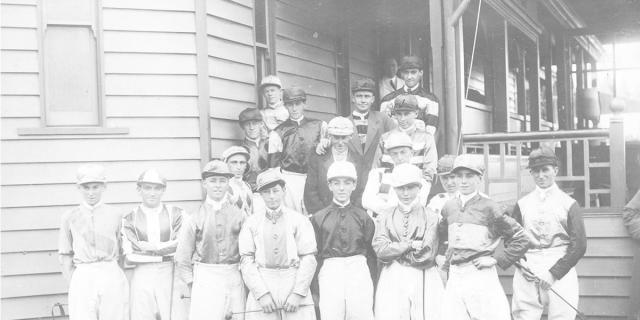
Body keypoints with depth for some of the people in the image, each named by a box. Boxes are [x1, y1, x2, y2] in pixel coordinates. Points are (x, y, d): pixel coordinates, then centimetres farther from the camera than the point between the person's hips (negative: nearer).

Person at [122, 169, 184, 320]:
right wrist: (165, 248, -8)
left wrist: (148, 247, -8)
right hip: (142, 277, 0)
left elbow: (180, 247, -4)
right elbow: (129, 256, -3)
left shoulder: (176, 214, 5)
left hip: (170, 274, 0)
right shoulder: (130, 219, 5)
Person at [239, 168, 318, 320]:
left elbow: (308, 259, 1)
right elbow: (247, 262, 3)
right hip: (262, 288, 1)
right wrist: (262, 294, -7)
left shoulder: (300, 221, 6)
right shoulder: (252, 223, 8)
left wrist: (298, 294, -8)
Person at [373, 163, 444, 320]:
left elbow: (427, 255, -4)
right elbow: (380, 250, -1)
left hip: (424, 282, -1)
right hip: (392, 281, 1)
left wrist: (395, 250, 0)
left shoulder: (430, 217, 5)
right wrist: (410, 245, -7)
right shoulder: (386, 219, 13)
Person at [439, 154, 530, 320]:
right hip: (454, 277, 5)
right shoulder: (449, 207, 12)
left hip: (482, 277, -5)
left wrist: (496, 259, -6)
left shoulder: (489, 207, -3)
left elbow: (521, 239, -2)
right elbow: (440, 235, 31)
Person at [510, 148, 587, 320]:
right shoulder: (522, 204, 13)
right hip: (527, 276, 2)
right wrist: (522, 264, -6)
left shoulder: (569, 204, 6)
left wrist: (554, 273, -9)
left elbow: (579, 245, 0)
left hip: (560, 274, -2)